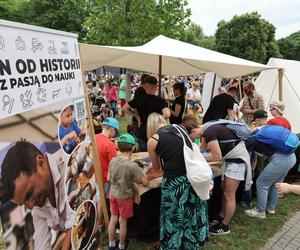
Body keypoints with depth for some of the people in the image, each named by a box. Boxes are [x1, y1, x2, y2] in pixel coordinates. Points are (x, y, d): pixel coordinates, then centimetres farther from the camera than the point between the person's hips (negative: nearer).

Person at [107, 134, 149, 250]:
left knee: (113, 219, 21)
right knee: (123, 222, 15)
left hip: (113, 194, 5)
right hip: (125, 197, -5)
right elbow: (145, 182, -21)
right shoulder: (133, 166, -27)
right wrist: (135, 179, -3)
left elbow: (109, 178, 1)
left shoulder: (113, 161, -11)